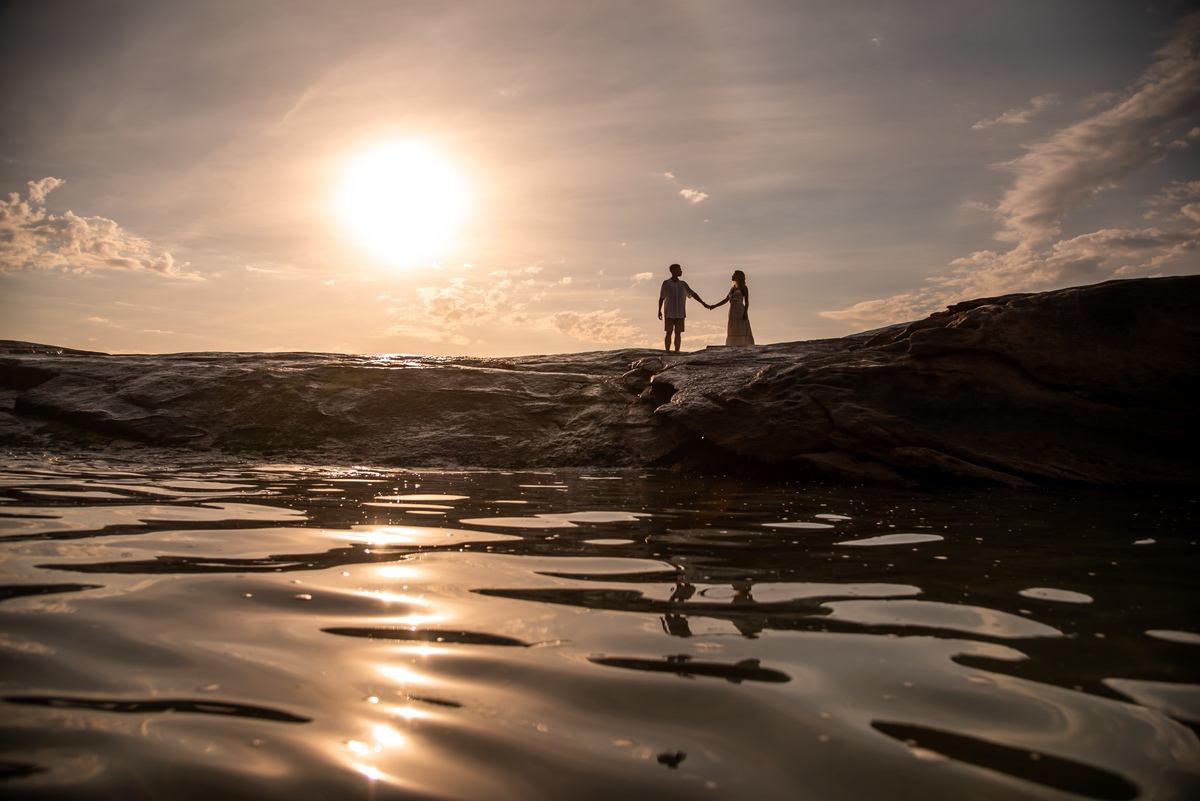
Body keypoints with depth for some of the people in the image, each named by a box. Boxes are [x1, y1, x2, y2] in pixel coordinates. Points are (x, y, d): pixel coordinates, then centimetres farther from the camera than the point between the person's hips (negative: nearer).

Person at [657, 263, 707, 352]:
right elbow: (661, 298, 1)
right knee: (669, 333, -4)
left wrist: (703, 304, -3)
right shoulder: (666, 283, 1)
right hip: (669, 313, -3)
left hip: (680, 314, 3)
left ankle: (677, 353, 4)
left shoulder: (683, 284, 10)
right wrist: (659, 311, -8)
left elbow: (693, 294, 6)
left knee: (678, 333, 0)